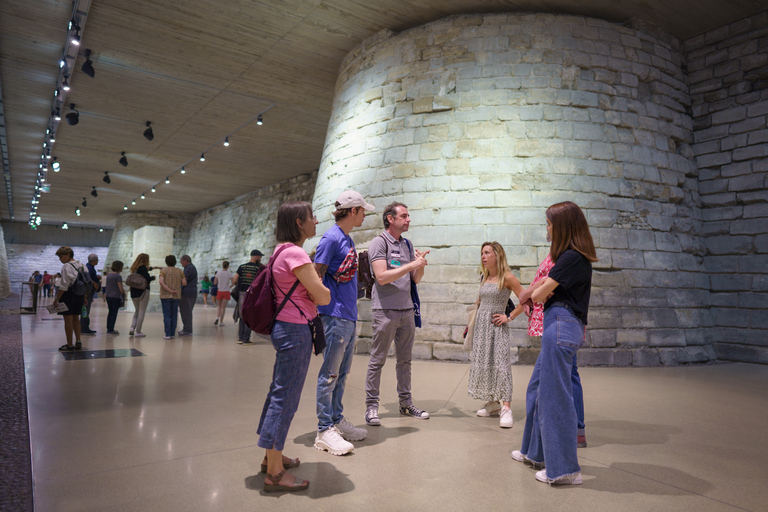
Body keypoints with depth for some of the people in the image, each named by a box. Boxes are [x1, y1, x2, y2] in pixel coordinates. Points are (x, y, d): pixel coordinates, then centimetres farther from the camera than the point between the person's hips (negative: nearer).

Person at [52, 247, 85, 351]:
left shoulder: (66, 267, -14)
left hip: (68, 294, -7)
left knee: (68, 320, 2)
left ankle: (69, 344, 8)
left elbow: (64, 286, -18)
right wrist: (85, 296, 18)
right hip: (79, 294, 7)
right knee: (76, 319, 17)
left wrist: (56, 299, -14)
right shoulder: (81, 265, 9)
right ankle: (78, 341, 13)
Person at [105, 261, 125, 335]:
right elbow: (121, 289, -16)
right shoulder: (118, 276, -15)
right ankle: (110, 330, 2)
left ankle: (108, 328, 24)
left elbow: (107, 286, 16)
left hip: (108, 296, 7)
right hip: (116, 297, -7)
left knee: (110, 312, 17)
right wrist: (123, 293, 3)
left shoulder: (108, 275, 7)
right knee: (114, 313, 0)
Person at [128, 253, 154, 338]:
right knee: (142, 312, 0)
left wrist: (152, 268, 40)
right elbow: (148, 279, -20)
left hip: (133, 293, 7)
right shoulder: (142, 267, -12)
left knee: (137, 311, 21)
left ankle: (132, 328, 5)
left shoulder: (134, 268, 12)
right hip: (143, 292, -7)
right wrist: (153, 277, 1)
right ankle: (138, 332, 0)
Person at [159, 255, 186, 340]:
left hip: (166, 296, -3)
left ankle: (168, 334, -5)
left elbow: (161, 282, -17)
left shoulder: (163, 270, -3)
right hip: (176, 296, 3)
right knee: (174, 315, 8)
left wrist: (170, 291, -14)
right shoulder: (179, 271, 4)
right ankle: (173, 334, 10)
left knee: (166, 315, -1)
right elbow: (184, 283, -2)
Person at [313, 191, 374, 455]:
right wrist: (316, 313, -17)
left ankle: (337, 421, 27)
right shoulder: (331, 238, -11)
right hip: (335, 317, -9)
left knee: (342, 373, 15)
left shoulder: (348, 240, 16)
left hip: (349, 317, 9)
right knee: (329, 374, -1)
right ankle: (324, 430, 7)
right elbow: (316, 276, -13)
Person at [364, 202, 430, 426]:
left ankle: (406, 403, 23)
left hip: (406, 310, 7)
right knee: (377, 360, -1)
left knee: (404, 359, 13)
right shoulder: (379, 243, -5)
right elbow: (382, 277, -18)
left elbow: (416, 280, 15)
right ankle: (371, 407, 8)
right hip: (385, 310, -7)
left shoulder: (407, 244, 15)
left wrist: (421, 265, -5)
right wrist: (411, 264, -17)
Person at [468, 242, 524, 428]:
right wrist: (472, 322, 18)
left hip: (497, 325, -7)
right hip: (481, 324, 7)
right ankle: (493, 404, 20)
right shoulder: (484, 278, 10)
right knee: (483, 363, 9)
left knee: (500, 364, -12)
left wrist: (510, 317, -11)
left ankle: (506, 408, -10)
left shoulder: (507, 277, -9)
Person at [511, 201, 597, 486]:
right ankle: (536, 451, 31)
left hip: (562, 325, -10)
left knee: (555, 395, -3)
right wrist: (545, 290, -4)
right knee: (538, 389, 18)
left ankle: (565, 468, 7)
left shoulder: (572, 257, -14)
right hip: (559, 326, 10)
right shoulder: (575, 256, 18)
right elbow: (541, 291, 16)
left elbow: (538, 295, -12)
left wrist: (540, 292, 8)